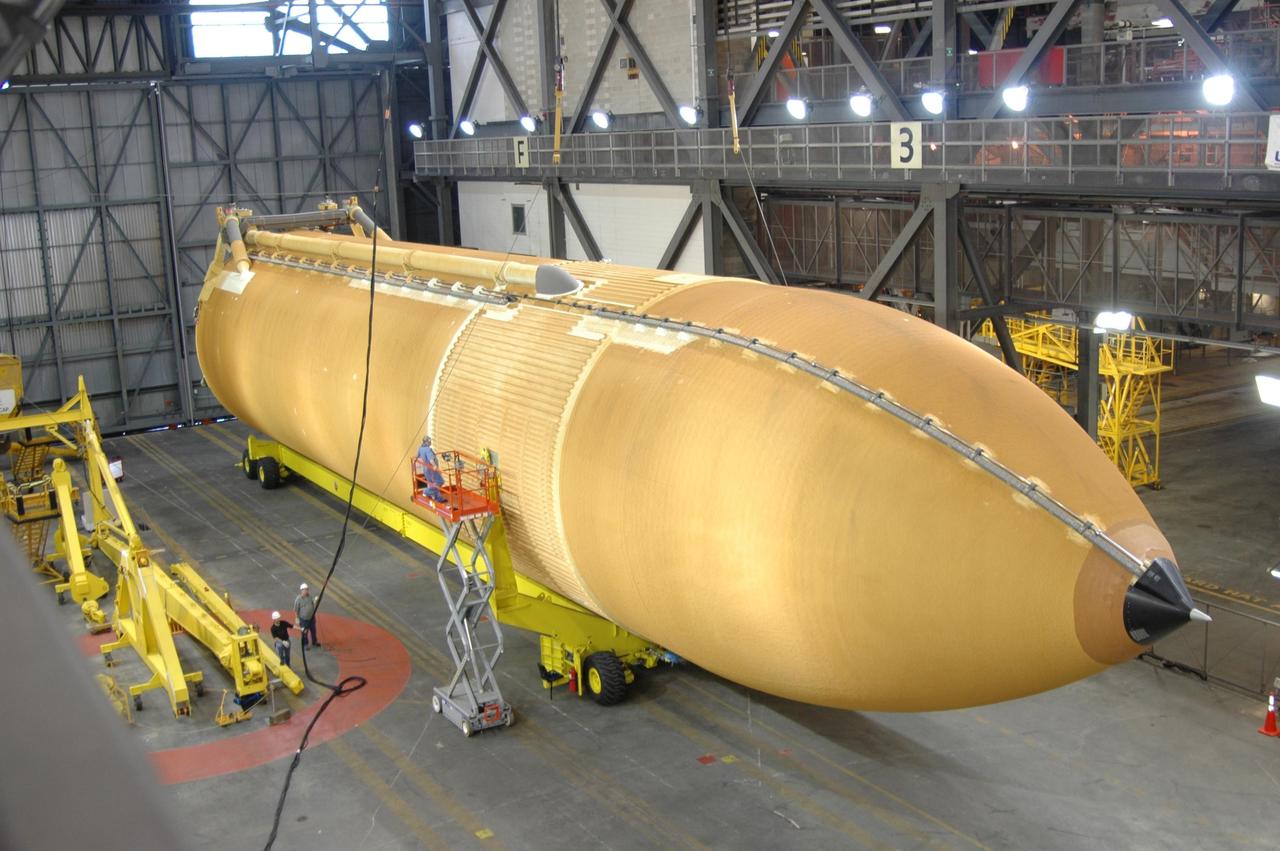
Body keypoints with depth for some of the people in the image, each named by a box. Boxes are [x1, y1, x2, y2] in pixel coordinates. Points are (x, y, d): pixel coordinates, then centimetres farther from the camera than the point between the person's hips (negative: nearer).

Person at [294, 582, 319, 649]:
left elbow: (313, 603, 8)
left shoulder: (310, 596, -7)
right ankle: (305, 645, 34)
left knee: (313, 630, 23)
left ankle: (314, 641, 46)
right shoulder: (298, 599, -23)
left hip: (312, 617, 5)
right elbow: (296, 610, -14)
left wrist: (315, 600, -12)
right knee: (304, 632, 12)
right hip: (304, 619, -5)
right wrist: (297, 619, -10)